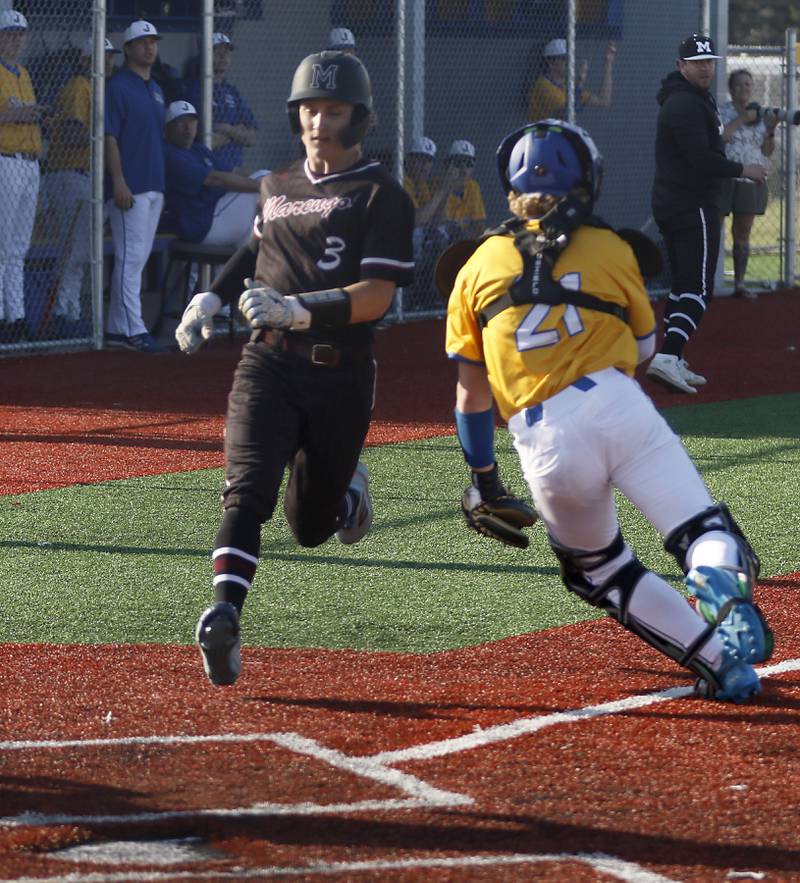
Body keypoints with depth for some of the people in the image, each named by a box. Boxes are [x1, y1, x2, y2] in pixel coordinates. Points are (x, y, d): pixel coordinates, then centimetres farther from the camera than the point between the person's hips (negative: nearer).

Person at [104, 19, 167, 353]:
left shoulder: (156, 90, 18)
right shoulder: (118, 86, -8)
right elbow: (110, 137, -13)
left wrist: (163, 187, 19)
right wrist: (119, 183, -20)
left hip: (154, 186, 9)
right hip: (129, 187, -9)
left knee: (138, 258, 9)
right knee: (130, 256, -10)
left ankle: (116, 329, 14)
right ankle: (132, 330, -12)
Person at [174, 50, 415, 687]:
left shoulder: (381, 196, -4)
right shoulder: (278, 187, 13)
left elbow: (375, 296, -14)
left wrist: (298, 309, -28)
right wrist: (211, 297, 20)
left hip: (340, 376, -2)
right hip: (268, 364, 2)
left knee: (310, 527, 11)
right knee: (248, 490, -22)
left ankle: (347, 485, 45)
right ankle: (225, 614, -35)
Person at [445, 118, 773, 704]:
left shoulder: (480, 266, 16)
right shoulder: (611, 249, 14)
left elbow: (472, 390, 17)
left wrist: (483, 479, 25)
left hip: (544, 444, 1)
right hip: (617, 407, -1)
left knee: (601, 571, 18)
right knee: (702, 526, -5)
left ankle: (720, 661, 6)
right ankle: (723, 582, -41)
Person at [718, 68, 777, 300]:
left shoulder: (759, 115, 14)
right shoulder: (721, 112, -1)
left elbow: (768, 152, 15)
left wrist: (770, 131, -3)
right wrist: (742, 120, -17)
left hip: (752, 183, 5)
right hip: (724, 179, -5)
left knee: (742, 234, 8)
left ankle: (739, 284, 13)